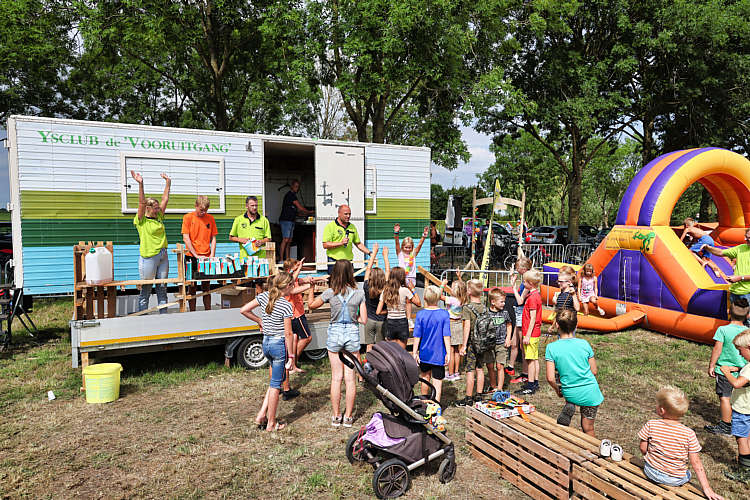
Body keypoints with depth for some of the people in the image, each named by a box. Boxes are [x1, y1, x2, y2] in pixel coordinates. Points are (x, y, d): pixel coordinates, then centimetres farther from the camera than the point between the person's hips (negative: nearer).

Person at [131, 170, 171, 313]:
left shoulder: (159, 217, 11)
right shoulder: (141, 221, -5)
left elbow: (165, 199, 13)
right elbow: (142, 202, -17)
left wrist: (168, 183, 13)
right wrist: (140, 184, -28)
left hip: (163, 256, 6)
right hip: (148, 257, -6)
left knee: (162, 288, 11)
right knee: (145, 290, 2)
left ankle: (163, 316, 18)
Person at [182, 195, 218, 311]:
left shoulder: (210, 218, 8)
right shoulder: (188, 217, -1)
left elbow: (213, 238, 9)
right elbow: (186, 238, -6)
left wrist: (212, 255, -3)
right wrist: (196, 255, -12)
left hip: (207, 257, 3)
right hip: (192, 258, -3)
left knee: (206, 287, 8)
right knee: (192, 287, 3)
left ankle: (208, 312, 14)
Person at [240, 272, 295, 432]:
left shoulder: (264, 296, 0)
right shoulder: (286, 305, -17)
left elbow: (243, 310, 4)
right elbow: (288, 334, -15)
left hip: (265, 343, 7)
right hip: (279, 344, -6)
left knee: (277, 379, 22)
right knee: (275, 384, 5)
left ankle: (262, 415, 18)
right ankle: (271, 423, 16)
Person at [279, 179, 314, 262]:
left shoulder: (293, 196, 21)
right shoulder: (290, 195, -9)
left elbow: (297, 210, 23)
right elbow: (300, 208, -11)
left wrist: (307, 214, 15)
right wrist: (309, 212, 2)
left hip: (290, 221, 10)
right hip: (285, 220, -10)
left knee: (289, 241, 6)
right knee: (285, 240, -14)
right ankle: (281, 260, -14)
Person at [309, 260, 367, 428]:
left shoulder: (330, 293, -8)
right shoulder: (359, 294, -6)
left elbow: (312, 305, 9)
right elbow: (364, 320, -3)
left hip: (335, 333, 0)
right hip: (352, 334, 0)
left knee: (336, 377, 9)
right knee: (350, 378, 8)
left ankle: (336, 416, 18)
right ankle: (348, 416, 15)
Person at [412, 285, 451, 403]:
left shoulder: (421, 314, -8)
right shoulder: (444, 314, -11)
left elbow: (417, 336, -5)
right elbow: (446, 336, -10)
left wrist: (414, 352, 3)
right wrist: (448, 353, -3)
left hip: (424, 354, 2)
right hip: (439, 354, -2)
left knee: (425, 377, 22)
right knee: (437, 382, 3)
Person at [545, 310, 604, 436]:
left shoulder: (551, 347, -13)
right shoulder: (584, 344, -9)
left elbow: (550, 378, -14)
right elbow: (594, 371, 0)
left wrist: (557, 390, 6)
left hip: (570, 394, 0)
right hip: (590, 394, 1)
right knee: (588, 428, 18)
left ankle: (569, 406, 7)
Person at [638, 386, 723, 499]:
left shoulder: (650, 425, -17)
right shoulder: (689, 434, -17)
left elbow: (643, 449, -7)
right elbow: (696, 463, -13)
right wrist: (706, 488, -5)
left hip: (651, 473, 0)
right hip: (675, 480, 1)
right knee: (687, 474, 31)